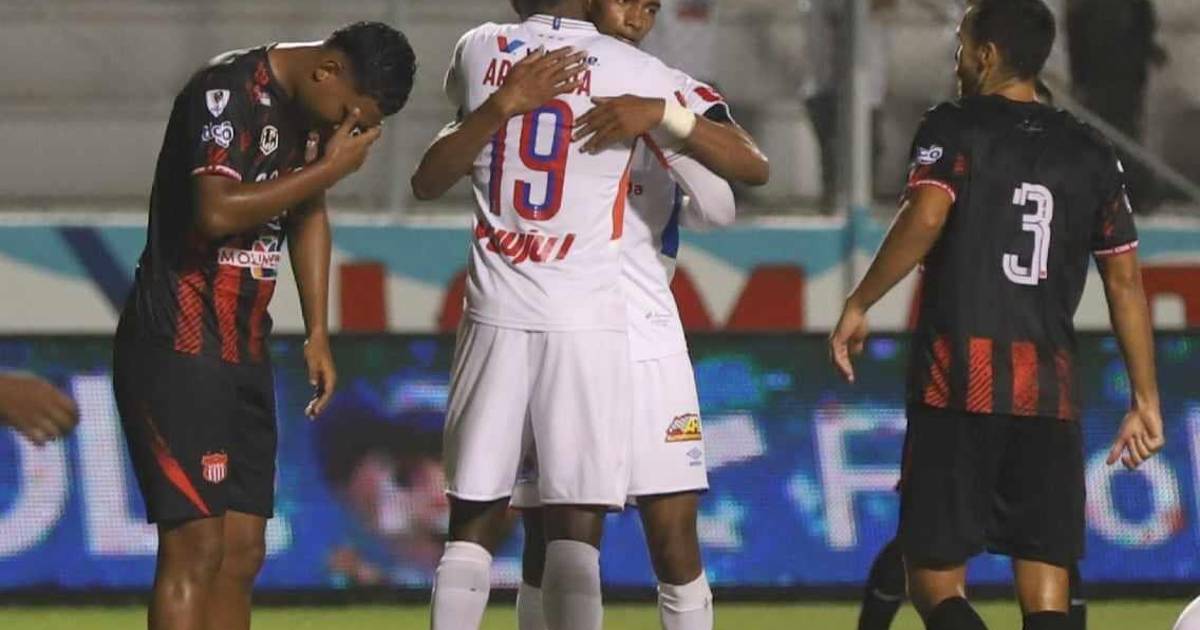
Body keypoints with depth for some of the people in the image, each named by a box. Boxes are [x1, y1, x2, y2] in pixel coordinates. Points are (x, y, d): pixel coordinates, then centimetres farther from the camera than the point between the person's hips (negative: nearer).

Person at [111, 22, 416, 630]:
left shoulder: (311, 110, 11)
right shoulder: (229, 92, -17)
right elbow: (217, 212, -29)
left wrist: (317, 333, 21)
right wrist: (330, 168, -20)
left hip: (243, 351, 9)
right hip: (178, 347, -9)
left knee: (242, 553, 7)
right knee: (196, 550, -14)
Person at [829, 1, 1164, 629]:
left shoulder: (953, 129, 1)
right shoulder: (1091, 154, 14)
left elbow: (925, 217, -18)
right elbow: (1125, 279, 11)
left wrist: (858, 305, -9)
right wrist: (1145, 400, 13)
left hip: (958, 387, -4)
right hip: (1051, 390, 4)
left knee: (935, 578, 1)